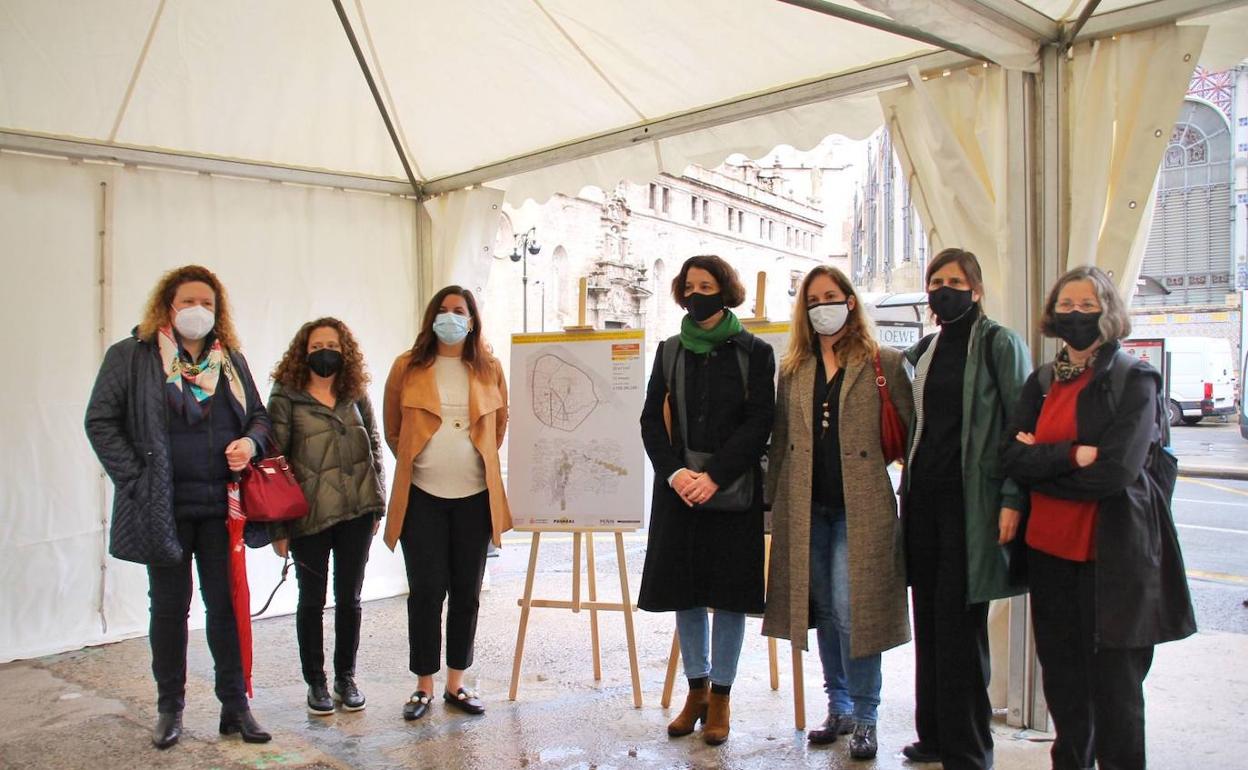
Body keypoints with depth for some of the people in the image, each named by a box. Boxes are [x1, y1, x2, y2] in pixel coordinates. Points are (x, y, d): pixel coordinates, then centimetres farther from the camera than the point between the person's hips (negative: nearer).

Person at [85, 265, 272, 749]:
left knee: (226, 603, 6)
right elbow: (101, 421, -4)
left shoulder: (231, 360, 10)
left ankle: (235, 704, 16)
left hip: (221, 505, 3)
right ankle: (169, 707, 24)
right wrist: (136, 480, -11)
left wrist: (251, 442, -6)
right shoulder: (131, 357, -1)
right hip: (163, 506, -2)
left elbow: (259, 415, 16)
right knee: (170, 605, 10)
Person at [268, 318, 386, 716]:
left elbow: (374, 448, 12)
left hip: (356, 513, 3)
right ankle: (316, 682, 22)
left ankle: (346, 677, 25)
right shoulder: (286, 397, -3)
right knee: (312, 599, 9)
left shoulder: (357, 395, 7)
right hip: (309, 516, -3)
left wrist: (377, 505, 7)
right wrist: (278, 525, -8)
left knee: (349, 597, 11)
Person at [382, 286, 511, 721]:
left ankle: (456, 684, 21)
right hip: (422, 497, -1)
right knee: (426, 591, 0)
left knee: (466, 593, 8)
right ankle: (424, 686, 14)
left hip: (474, 497, 2)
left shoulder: (489, 369, 4)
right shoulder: (408, 368, 1)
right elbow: (392, 429, 12)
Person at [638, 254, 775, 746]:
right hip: (678, 488, 3)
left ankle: (720, 696, 16)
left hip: (733, 491, -2)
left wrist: (713, 476, -15)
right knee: (685, 591, 8)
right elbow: (652, 420, 4)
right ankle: (696, 688, 23)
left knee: (730, 593, 2)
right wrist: (675, 472, -12)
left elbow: (758, 423, -6)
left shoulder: (755, 352, 1)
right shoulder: (670, 351, 9)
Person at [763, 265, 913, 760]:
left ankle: (865, 718, 9)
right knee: (824, 611, 11)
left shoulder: (882, 363, 0)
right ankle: (839, 708, 25)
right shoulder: (794, 367, 12)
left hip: (859, 506, -4)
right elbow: (780, 438, 13)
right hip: (807, 507, 4)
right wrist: (771, 498, 10)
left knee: (851, 610, -7)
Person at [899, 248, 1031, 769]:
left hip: (971, 499, -6)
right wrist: (909, 488, 15)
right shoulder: (925, 349, 14)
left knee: (959, 624, -3)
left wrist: (1012, 500, -16)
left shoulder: (998, 343, -5)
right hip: (925, 496, 6)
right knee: (929, 621, 10)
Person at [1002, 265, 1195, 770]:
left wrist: (1041, 463, -9)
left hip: (1112, 552, -5)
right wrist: (1072, 455, -17)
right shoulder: (1042, 382, 9)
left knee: (1114, 683, 3)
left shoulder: (1134, 380, -6)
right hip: (1050, 547, 5)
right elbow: (1012, 457, -2)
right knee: (1061, 676, 15)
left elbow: (1116, 471, -17)